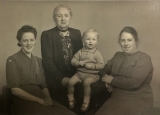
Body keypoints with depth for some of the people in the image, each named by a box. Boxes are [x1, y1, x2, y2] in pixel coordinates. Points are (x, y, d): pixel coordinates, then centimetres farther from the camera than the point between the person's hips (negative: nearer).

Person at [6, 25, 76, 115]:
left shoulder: (39, 61, 18)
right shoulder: (13, 60, 0)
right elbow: (15, 90, -6)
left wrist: (48, 98, -6)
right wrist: (39, 100, -13)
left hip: (42, 100, 5)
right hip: (25, 102, -5)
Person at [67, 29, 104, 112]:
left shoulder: (97, 53, -3)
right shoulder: (80, 51, 6)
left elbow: (101, 65, -6)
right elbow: (73, 61, 5)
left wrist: (91, 66, -19)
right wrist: (79, 63, -16)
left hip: (91, 74, -4)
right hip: (79, 72, 4)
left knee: (86, 82, -34)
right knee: (70, 82, -17)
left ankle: (86, 102, -15)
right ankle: (71, 99, 7)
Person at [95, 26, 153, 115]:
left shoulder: (144, 58, -4)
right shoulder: (118, 55, 15)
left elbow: (134, 83, -16)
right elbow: (103, 70, 19)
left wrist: (112, 81, -7)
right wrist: (106, 77, -3)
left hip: (138, 99, -5)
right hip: (117, 97, 5)